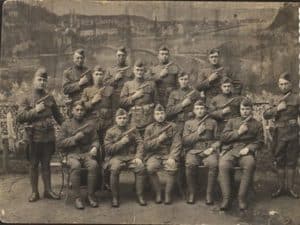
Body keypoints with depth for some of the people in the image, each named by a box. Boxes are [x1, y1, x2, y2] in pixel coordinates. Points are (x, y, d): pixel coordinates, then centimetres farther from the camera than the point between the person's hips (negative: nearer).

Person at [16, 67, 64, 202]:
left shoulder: (50, 98, 7)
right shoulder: (27, 99, -2)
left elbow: (58, 115, 16)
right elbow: (19, 118, -10)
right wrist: (35, 110, -17)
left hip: (48, 137, 2)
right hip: (33, 138, -2)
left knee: (46, 164, 12)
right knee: (33, 165, 8)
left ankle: (48, 190, 21)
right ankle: (34, 192, 18)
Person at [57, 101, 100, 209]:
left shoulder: (90, 124, 12)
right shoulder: (66, 124, 7)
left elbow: (95, 139, 11)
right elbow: (59, 143, 1)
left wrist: (95, 147, -12)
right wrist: (75, 138, -10)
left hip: (87, 153, 2)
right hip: (72, 154, -1)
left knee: (94, 165, -32)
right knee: (75, 166, -35)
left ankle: (91, 195, -16)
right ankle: (77, 197, -24)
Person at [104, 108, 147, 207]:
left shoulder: (133, 129, 13)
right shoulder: (110, 131, 6)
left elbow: (140, 144, 6)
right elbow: (108, 148, -3)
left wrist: (138, 157, -10)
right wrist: (122, 142, -12)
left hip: (131, 156, 2)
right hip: (116, 156, -2)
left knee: (141, 167, -26)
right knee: (114, 169, -33)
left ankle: (140, 196, -11)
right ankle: (115, 197, -17)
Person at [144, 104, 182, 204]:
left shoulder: (172, 126, 9)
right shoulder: (149, 128, 12)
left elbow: (177, 144, -1)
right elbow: (146, 145, 2)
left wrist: (172, 157, -14)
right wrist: (159, 139, -12)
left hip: (169, 154, -1)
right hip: (154, 155, 1)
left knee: (172, 168, -31)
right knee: (150, 168, -30)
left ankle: (168, 193, -9)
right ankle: (158, 193, -9)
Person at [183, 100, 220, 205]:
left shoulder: (212, 122, 16)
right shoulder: (188, 123, 16)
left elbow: (218, 140, 11)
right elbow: (184, 141, 7)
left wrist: (212, 148, -8)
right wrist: (197, 133, -4)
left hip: (208, 151, 0)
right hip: (193, 151, 0)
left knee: (214, 164, -32)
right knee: (190, 165, -32)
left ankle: (209, 194, -18)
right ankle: (191, 193, -14)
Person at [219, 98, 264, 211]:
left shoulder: (257, 124, 20)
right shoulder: (232, 121, 22)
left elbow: (259, 142, 11)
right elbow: (223, 137, 11)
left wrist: (248, 148, -8)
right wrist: (238, 132, 0)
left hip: (246, 152, -1)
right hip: (230, 150, 1)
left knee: (250, 164, -37)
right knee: (223, 165, -33)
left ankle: (242, 197, -28)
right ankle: (226, 198, -27)